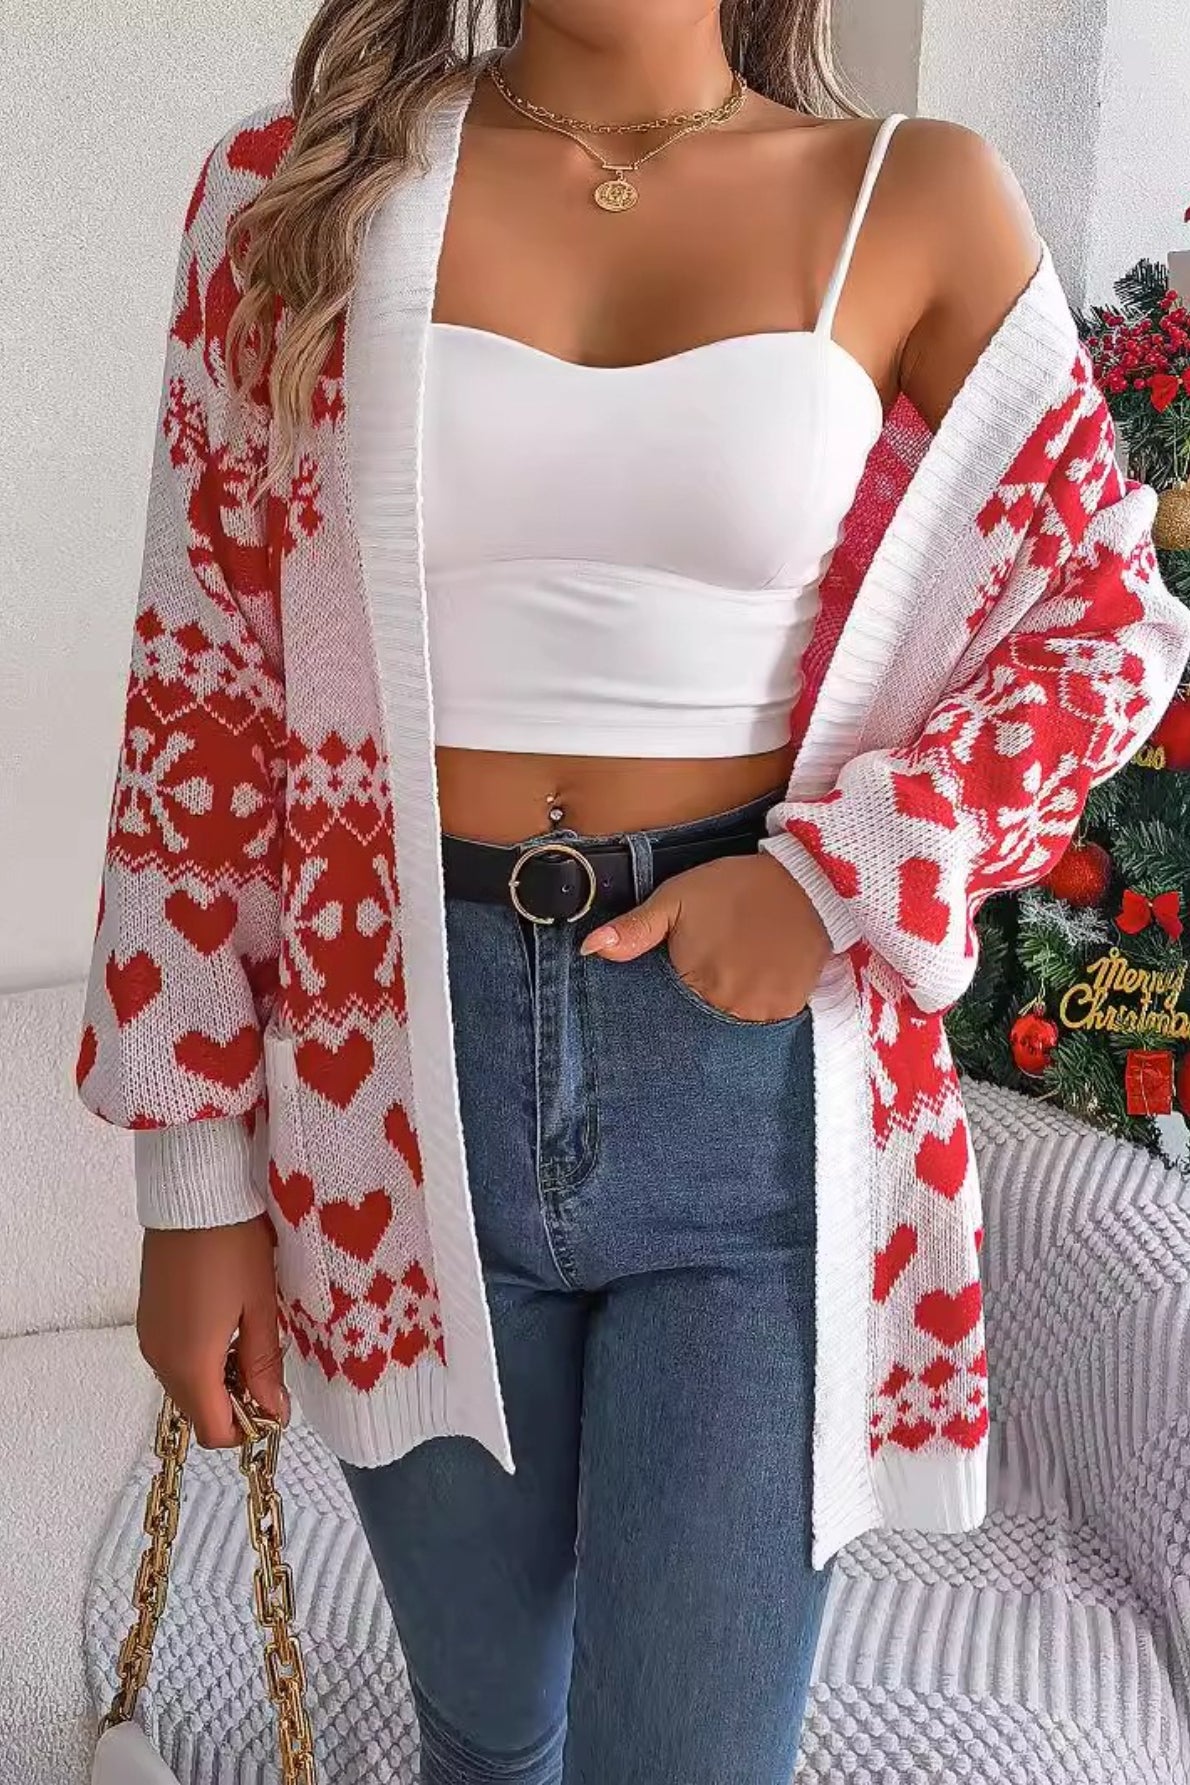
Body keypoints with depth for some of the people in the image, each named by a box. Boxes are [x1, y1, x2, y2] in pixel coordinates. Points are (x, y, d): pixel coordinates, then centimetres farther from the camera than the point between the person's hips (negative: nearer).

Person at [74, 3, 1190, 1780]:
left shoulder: (916, 201, 0)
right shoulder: (295, 190, 2)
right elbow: (206, 694, 2)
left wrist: (837, 871, -10)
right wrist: (195, 1175, 3)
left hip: (756, 1062, -1)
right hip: (406, 1063, 2)